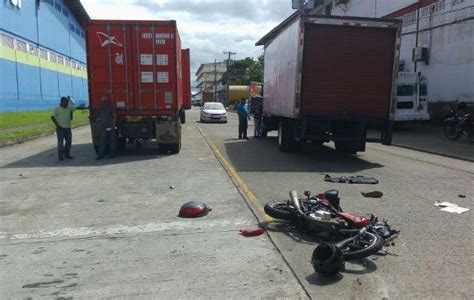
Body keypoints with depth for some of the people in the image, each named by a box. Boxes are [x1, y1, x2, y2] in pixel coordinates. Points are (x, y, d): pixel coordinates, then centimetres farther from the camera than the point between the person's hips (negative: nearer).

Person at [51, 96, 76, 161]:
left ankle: (67, 154, 16)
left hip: (68, 127, 5)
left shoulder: (69, 108, 13)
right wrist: (57, 125, -14)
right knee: (60, 142, -4)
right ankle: (60, 156, -1)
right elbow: (52, 117, -9)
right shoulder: (56, 109, -3)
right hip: (60, 128, -5)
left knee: (69, 141, 5)